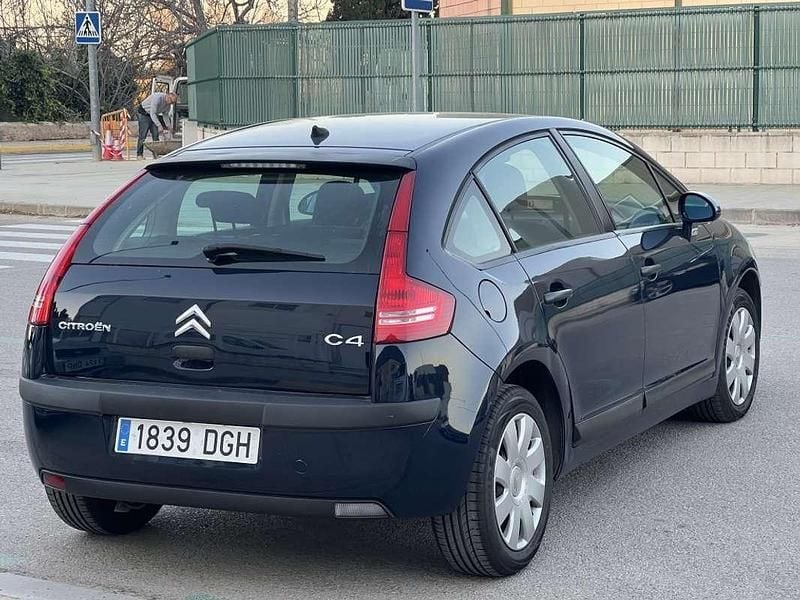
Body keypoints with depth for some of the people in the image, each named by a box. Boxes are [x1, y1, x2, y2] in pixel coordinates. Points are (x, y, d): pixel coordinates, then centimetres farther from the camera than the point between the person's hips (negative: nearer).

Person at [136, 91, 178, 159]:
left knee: (155, 135, -1)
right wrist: (159, 125, -40)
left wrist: (167, 125, -7)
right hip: (143, 113, -8)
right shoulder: (158, 98, -32)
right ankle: (139, 154, -9)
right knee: (143, 135, -12)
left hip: (154, 115, 8)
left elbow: (165, 114, 7)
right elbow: (152, 113, -35)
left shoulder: (168, 103, -6)